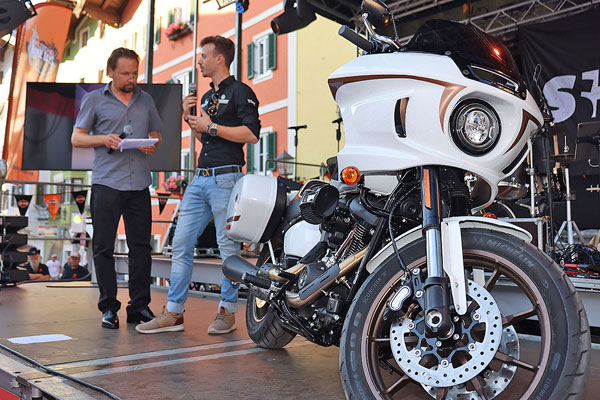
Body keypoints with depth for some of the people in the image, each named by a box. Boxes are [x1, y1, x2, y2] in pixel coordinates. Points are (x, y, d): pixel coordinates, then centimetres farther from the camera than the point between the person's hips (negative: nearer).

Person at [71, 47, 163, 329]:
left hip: (139, 183, 3)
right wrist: (104, 139, -11)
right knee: (103, 247, -1)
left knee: (141, 245, 2)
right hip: (106, 182, -2)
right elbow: (77, 138, 7)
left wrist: (153, 145, -1)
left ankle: (139, 305, 9)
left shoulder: (146, 100, 17)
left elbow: (156, 134, 23)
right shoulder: (94, 100, 8)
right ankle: (109, 307, 8)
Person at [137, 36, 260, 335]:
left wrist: (210, 126, -12)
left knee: (228, 247, -1)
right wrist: (189, 117, 13)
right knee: (181, 243, 3)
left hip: (226, 178, -8)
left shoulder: (239, 92, -3)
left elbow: (252, 134, -15)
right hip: (200, 179, 8)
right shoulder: (207, 97, 23)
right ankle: (173, 313, 9)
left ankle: (227, 311, 11)